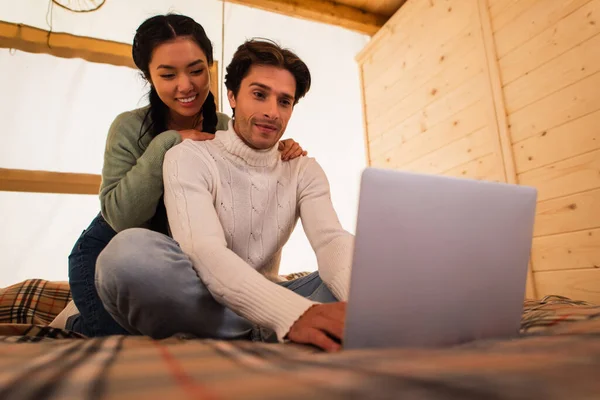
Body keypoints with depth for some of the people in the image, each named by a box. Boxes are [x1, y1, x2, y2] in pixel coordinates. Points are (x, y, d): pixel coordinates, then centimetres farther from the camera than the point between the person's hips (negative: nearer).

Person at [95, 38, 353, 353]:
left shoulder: (305, 171, 6)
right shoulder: (188, 158, -7)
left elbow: (332, 241, -12)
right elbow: (205, 252, -25)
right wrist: (294, 313, -44)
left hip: (270, 303, 4)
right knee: (131, 250, -33)